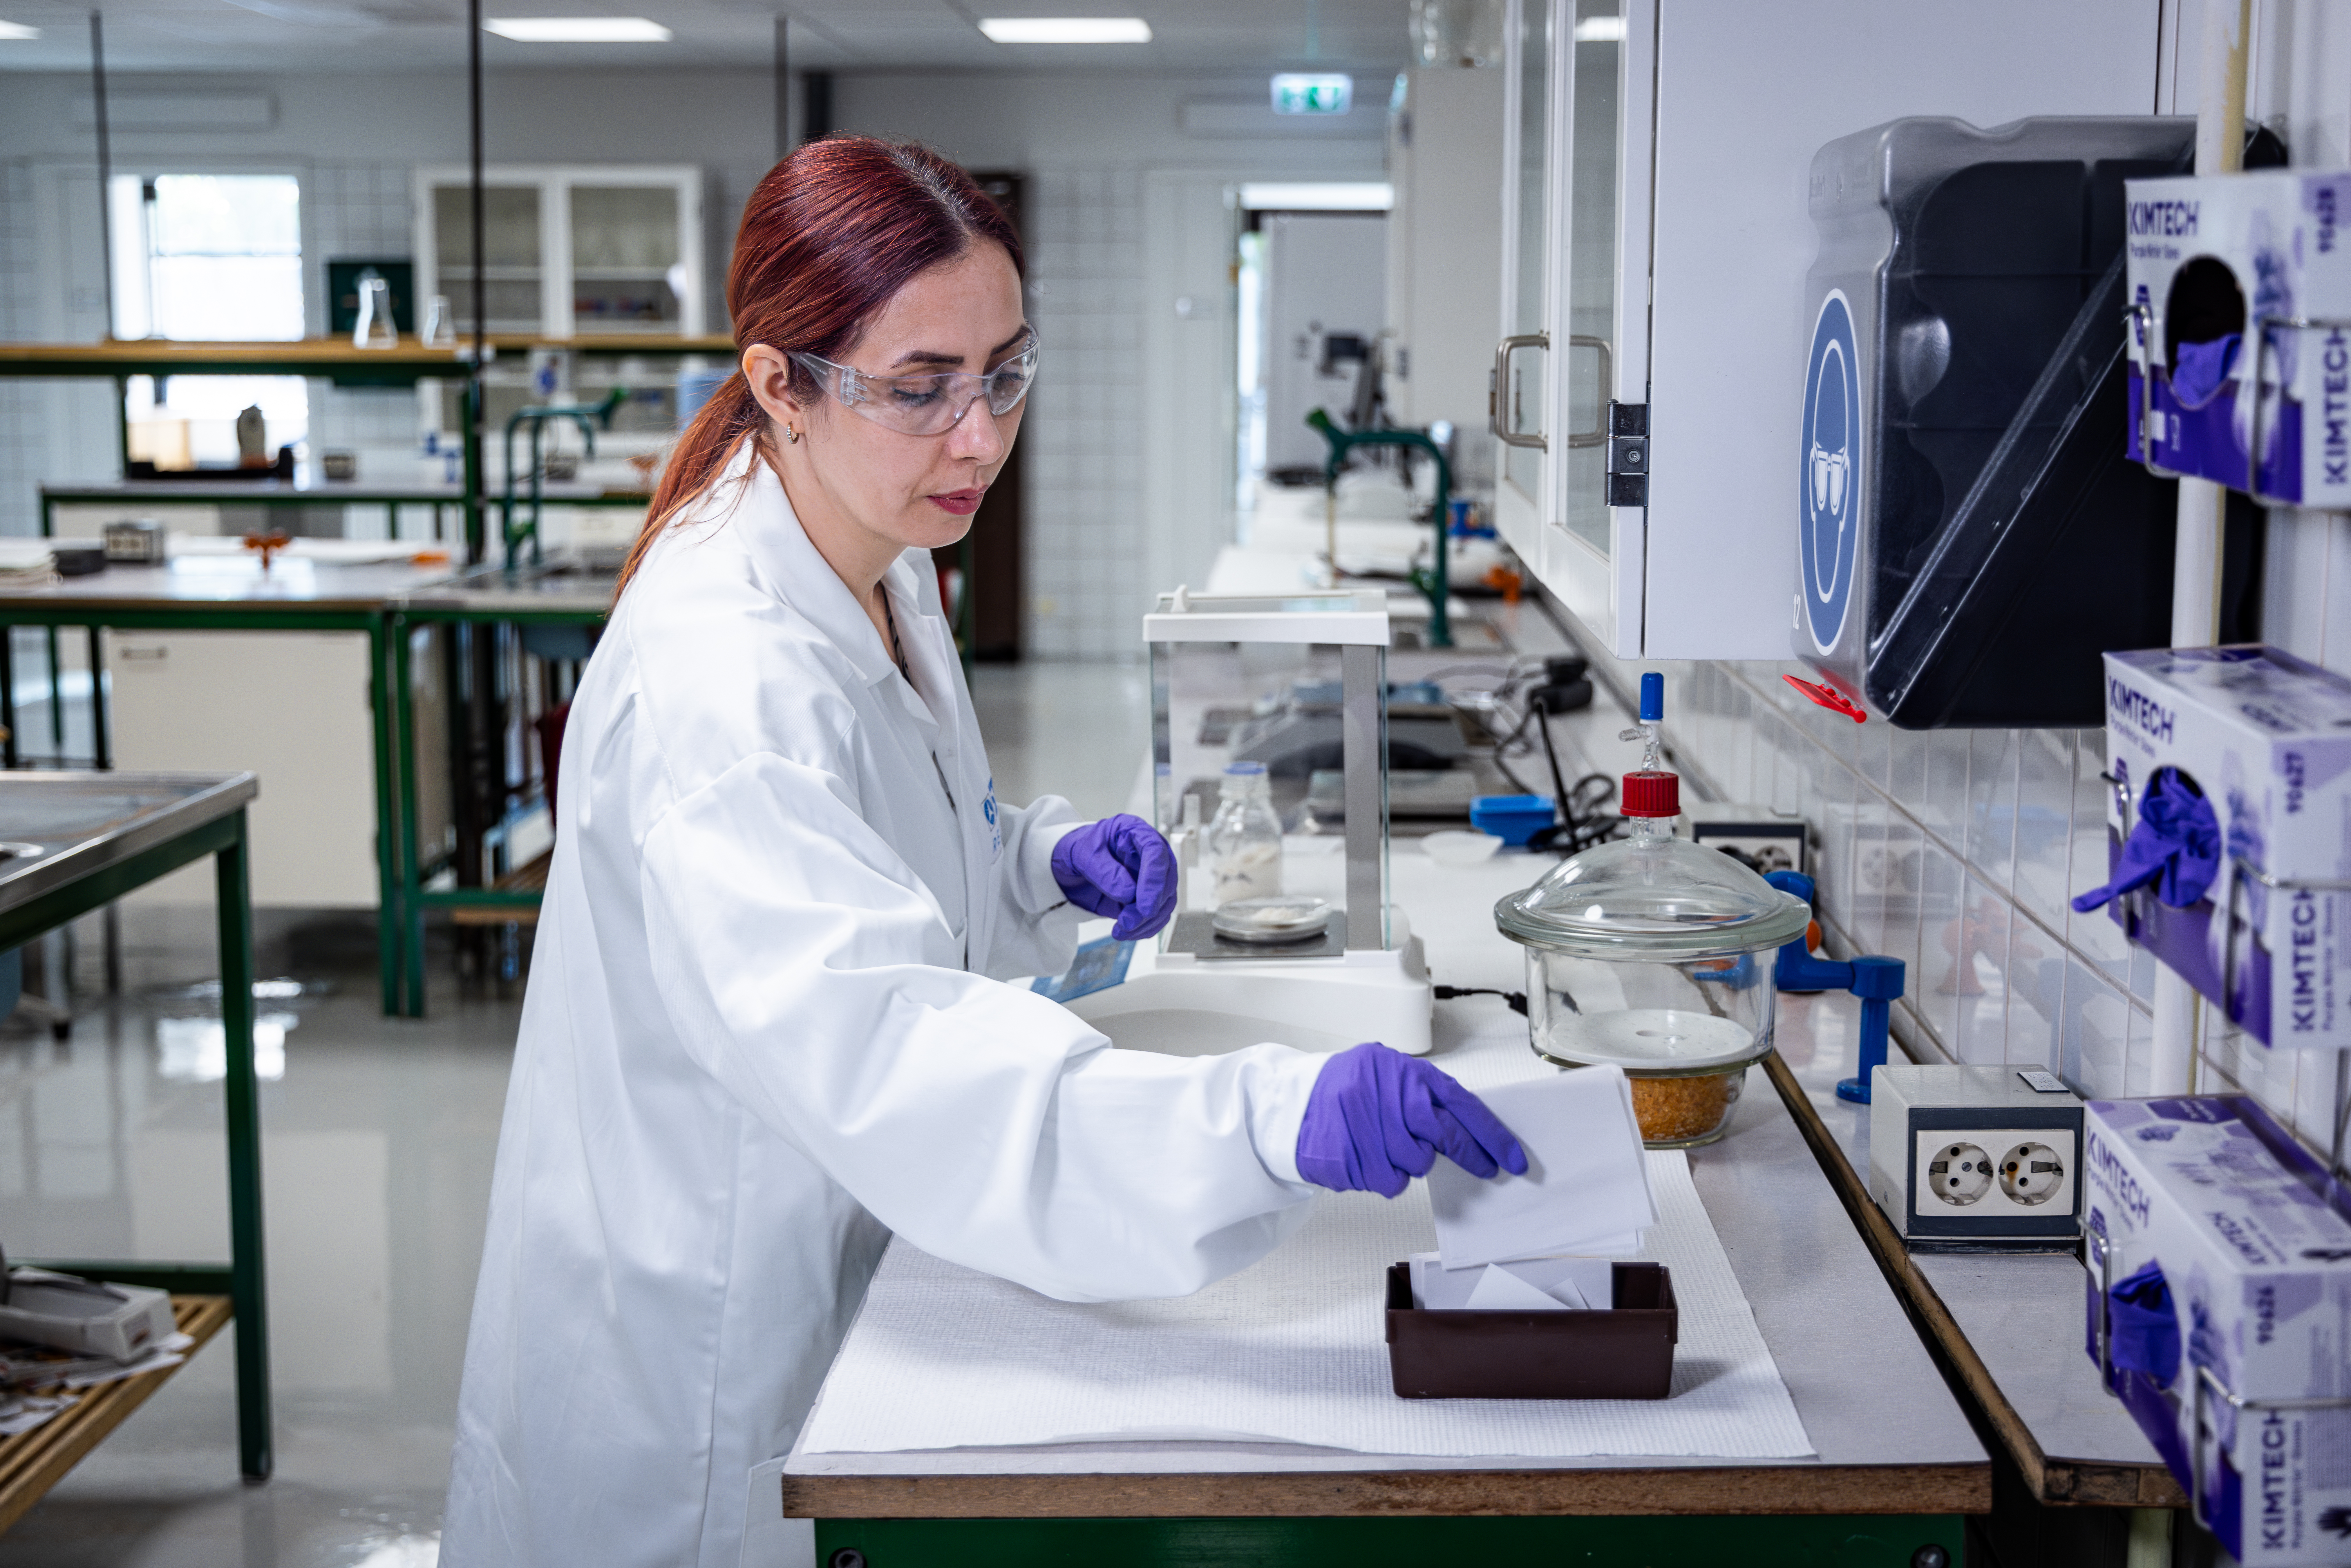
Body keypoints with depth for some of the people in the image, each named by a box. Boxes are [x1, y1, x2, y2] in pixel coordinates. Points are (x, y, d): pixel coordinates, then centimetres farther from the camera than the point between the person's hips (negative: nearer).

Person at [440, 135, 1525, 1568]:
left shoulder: (886, 575, 0)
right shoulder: (716, 679, -31)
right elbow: (870, 1038, -46)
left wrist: (1050, 859, -6)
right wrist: (1272, 1117, -56)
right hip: (695, 1354, -8)